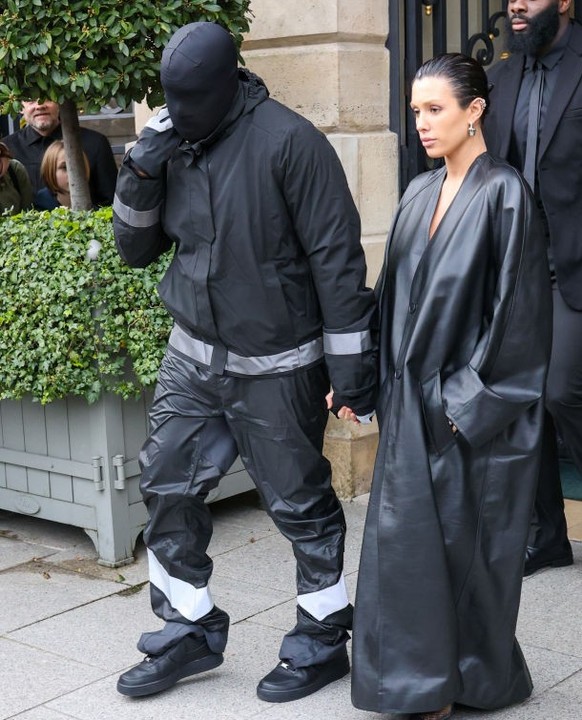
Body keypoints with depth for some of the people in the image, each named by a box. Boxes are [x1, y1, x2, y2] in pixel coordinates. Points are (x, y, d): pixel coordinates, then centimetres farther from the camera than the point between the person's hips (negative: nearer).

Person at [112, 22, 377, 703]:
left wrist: (351, 361, -15)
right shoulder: (175, 145, 5)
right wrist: (140, 173, -7)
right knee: (166, 486, 8)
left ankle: (322, 641, 23)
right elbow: (135, 248, 10)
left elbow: (336, 256, -15)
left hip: (275, 366, -6)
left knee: (300, 504, 5)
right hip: (193, 355, 6)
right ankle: (189, 629, 25)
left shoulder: (287, 142, -15)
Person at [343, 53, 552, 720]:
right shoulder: (419, 193, 10)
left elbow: (515, 309, -13)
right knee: (403, 535, 8)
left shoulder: (503, 194, -10)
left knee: (466, 538, 4)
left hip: (469, 405, -6)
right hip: (410, 398, 6)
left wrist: (473, 399, -15)